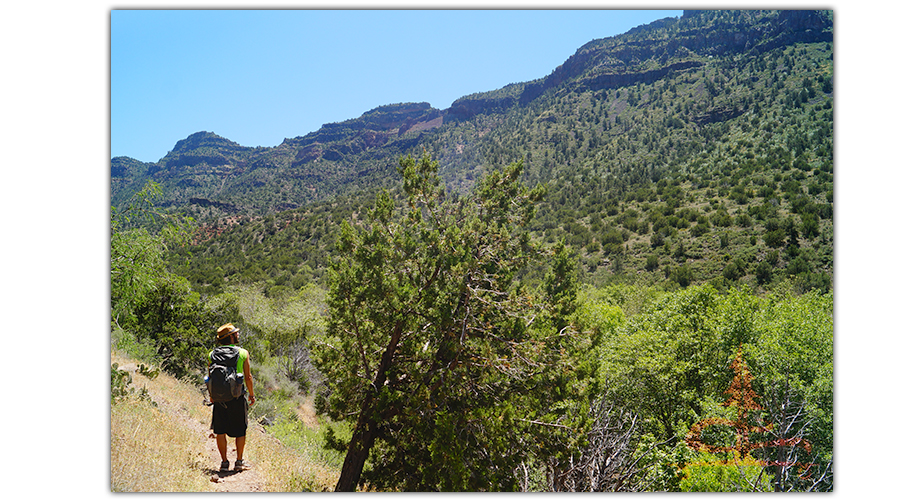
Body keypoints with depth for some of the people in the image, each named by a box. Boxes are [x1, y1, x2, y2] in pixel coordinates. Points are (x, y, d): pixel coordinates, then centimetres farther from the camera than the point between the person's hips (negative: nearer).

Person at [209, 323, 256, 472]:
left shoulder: (212, 354, 2)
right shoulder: (243, 353, -5)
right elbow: (248, 377, -4)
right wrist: (252, 394, 9)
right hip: (238, 398, -2)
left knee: (220, 431, 11)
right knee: (240, 431, 10)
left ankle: (224, 462, 13)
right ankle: (239, 462, 14)